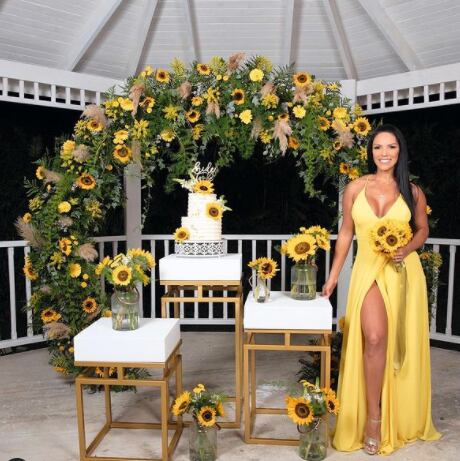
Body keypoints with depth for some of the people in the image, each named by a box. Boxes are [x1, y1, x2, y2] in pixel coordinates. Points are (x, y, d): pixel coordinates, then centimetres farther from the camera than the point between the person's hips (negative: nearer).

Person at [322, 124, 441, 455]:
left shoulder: (412, 192, 2)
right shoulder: (355, 188, 1)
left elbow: (423, 230, 13)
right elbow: (346, 233, 5)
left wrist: (407, 249, -10)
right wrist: (333, 276, 4)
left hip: (404, 272, 1)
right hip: (369, 270, -1)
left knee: (403, 344, 8)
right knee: (374, 339, -17)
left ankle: (403, 420, 29)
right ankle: (373, 418, 2)